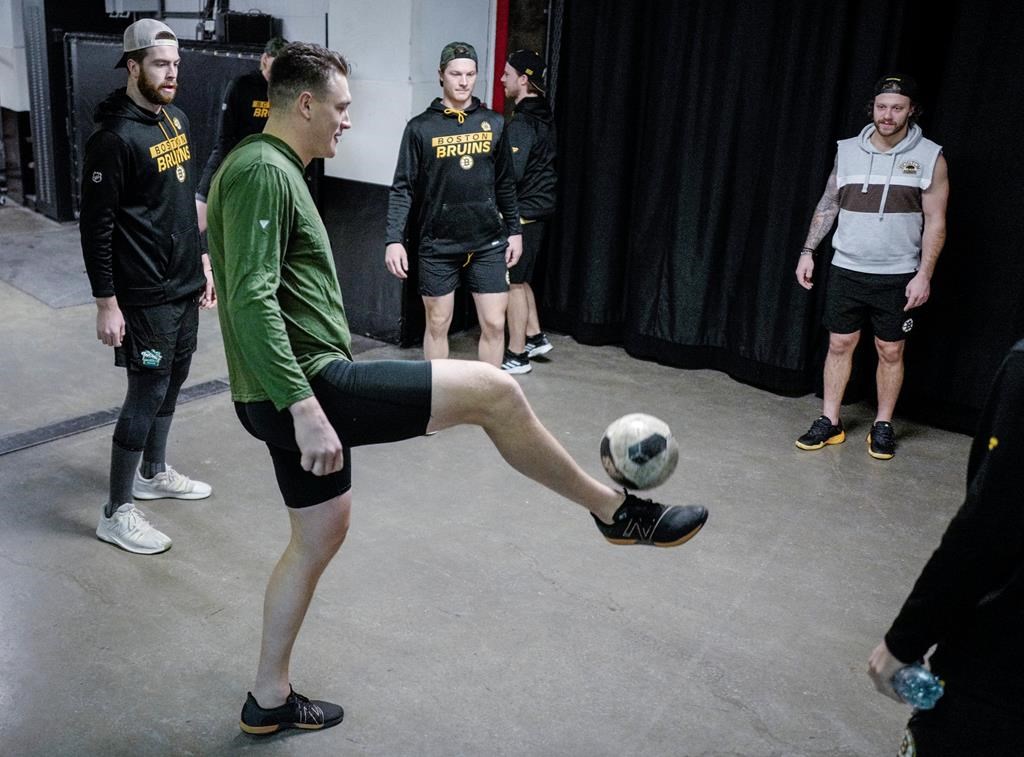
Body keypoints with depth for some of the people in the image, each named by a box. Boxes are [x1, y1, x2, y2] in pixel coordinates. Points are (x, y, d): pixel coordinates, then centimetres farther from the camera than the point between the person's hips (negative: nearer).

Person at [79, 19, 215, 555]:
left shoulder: (176, 119, 9)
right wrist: (106, 304, -18)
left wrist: (203, 263, 18)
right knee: (146, 395, -4)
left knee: (172, 381, 18)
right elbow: (96, 228, -17)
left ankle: (154, 474, 37)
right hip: (145, 296, -8)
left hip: (184, 286, 8)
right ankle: (117, 513, 8)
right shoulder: (114, 138, -18)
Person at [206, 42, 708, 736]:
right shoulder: (262, 170, -14)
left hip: (298, 394, 11)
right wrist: (305, 406, -29)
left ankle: (269, 698, 34)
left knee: (320, 535, 21)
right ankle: (618, 511, 3)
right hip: (306, 389, -11)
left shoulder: (272, 168, 18)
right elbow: (251, 300, -25)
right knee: (492, 391, -12)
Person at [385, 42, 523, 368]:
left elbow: (505, 184, 13)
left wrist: (514, 230, 11)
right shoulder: (421, 127, -2)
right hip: (437, 244, -2)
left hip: (488, 243, 2)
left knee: (494, 323, 3)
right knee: (438, 324, 8)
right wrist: (394, 239, -13)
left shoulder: (493, 123, 6)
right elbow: (402, 189, -4)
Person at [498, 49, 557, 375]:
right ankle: (535, 337, 29)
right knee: (520, 280, 21)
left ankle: (517, 356, 9)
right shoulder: (543, 116, 10)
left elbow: (511, 173, -24)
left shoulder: (521, 123, -19)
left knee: (513, 283, 0)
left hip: (521, 213, -9)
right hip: (538, 209, 9)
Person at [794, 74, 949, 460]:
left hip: (898, 276, -2)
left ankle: (883, 427, 19)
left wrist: (924, 274, -10)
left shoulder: (929, 157, -4)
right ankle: (830, 422, 16)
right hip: (846, 270, 2)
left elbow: (935, 221, -3)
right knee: (839, 344, 6)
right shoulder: (848, 151, 3)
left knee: (890, 351, 5)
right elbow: (828, 204, 11)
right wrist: (808, 252, 5)